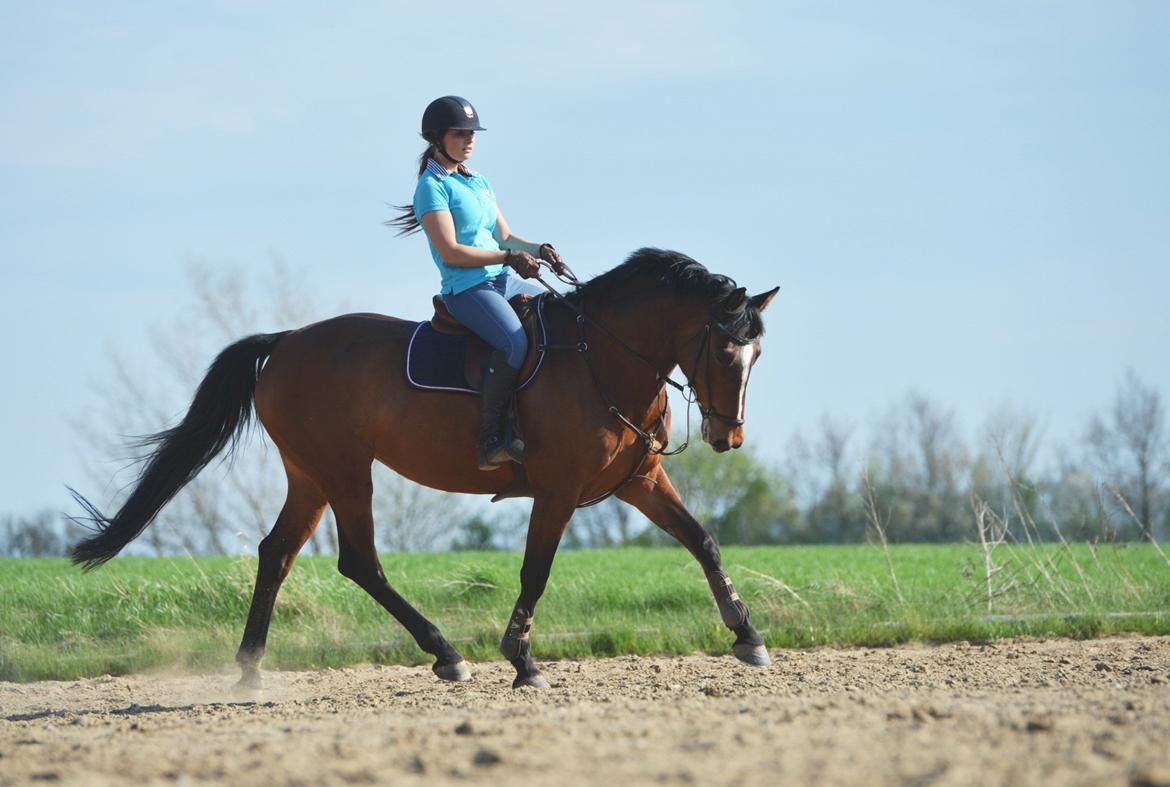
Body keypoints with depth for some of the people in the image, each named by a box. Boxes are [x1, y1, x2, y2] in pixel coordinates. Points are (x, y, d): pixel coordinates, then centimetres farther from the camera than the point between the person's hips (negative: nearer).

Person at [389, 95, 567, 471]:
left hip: (505, 281, 9)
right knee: (515, 342, -32)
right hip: (466, 289, -9)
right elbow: (451, 252, -15)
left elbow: (505, 235, 20)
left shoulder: (479, 182, 20)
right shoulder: (433, 187, -6)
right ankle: (491, 441, -31)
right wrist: (509, 257, -18)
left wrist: (539, 250, 0)